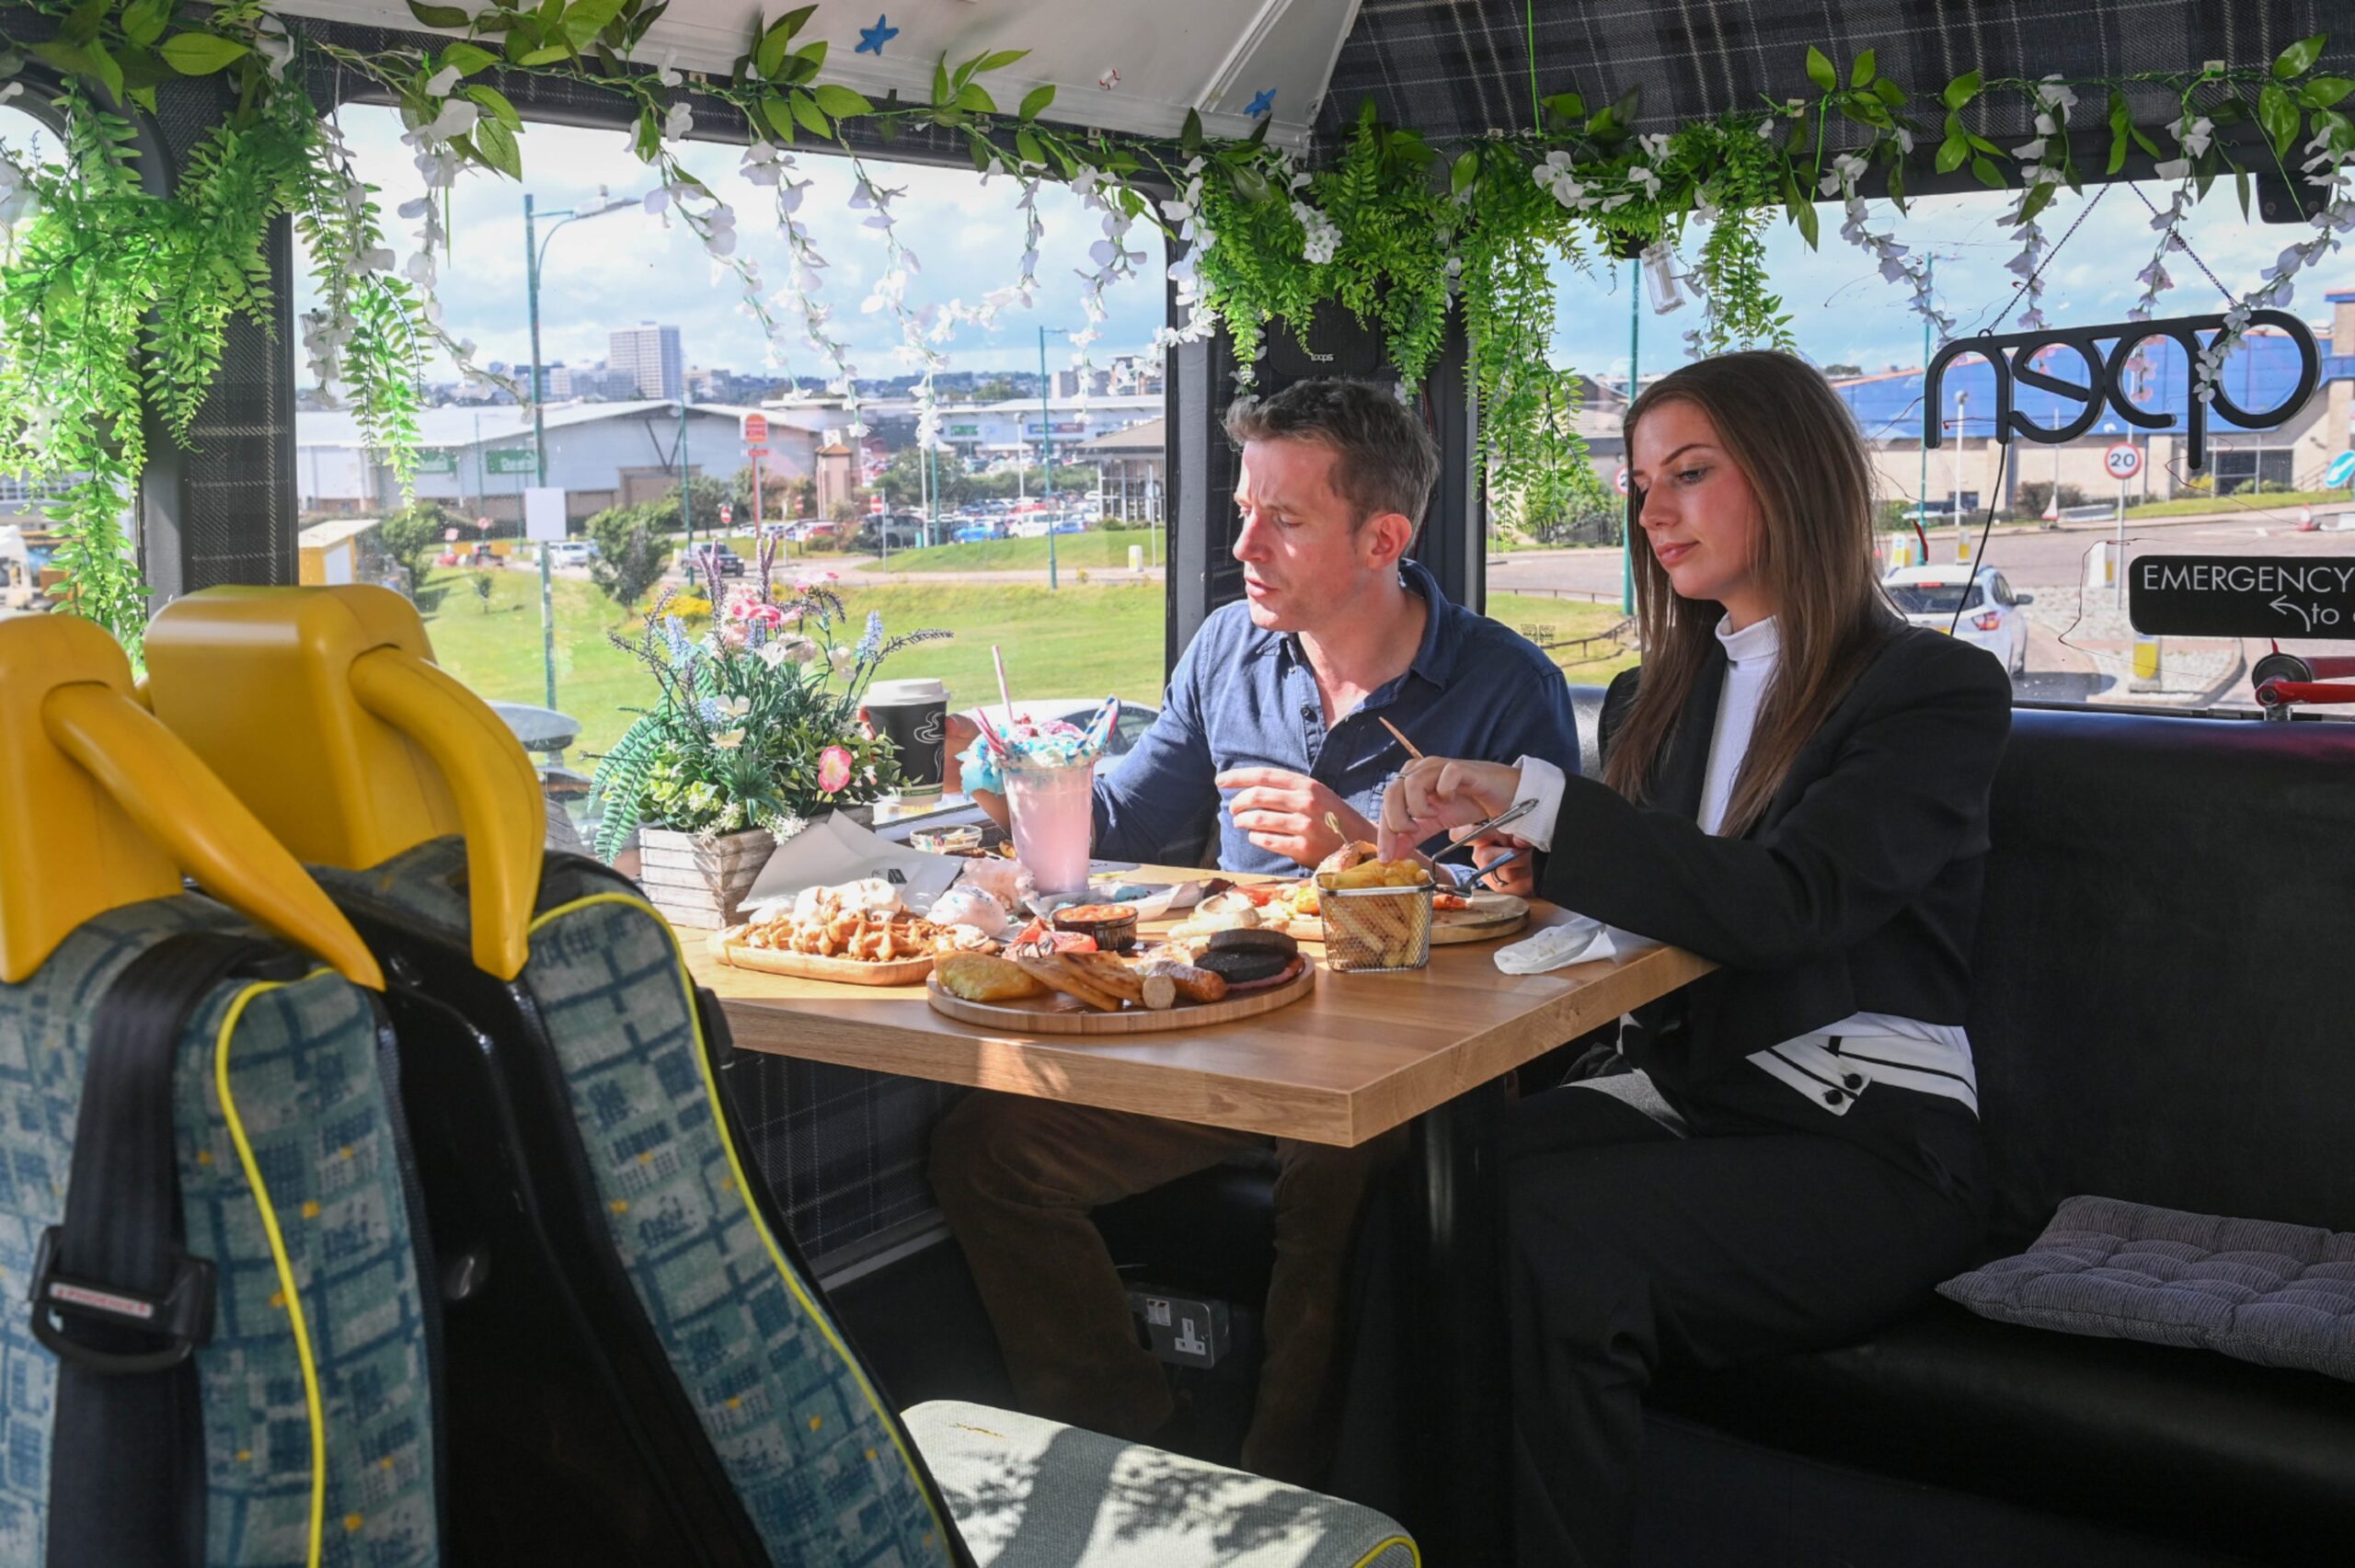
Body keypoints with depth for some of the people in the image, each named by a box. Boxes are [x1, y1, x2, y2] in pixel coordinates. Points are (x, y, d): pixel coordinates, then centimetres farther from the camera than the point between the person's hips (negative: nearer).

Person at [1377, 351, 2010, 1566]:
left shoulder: (1938, 691, -3)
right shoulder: (1655, 700, 18)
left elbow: (1780, 908, -19)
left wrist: (1529, 794, -25)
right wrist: (1462, 822, 0)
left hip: (1868, 1142, -5)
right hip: (1666, 1089, 5)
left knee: (1555, 1230, -33)